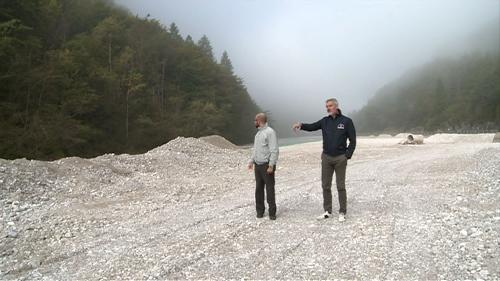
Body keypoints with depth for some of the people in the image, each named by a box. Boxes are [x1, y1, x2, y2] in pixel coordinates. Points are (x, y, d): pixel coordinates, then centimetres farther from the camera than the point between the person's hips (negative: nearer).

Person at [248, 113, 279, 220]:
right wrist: (251, 161, 18)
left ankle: (272, 212, 7)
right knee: (259, 189, 10)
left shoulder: (270, 132, -11)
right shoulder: (258, 133, 17)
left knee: (270, 189, -2)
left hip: (267, 165, -8)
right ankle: (260, 210, 20)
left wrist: (271, 165, -21)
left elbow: (274, 150, -17)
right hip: (258, 165, 8)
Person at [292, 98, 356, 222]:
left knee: (340, 186, 4)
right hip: (326, 157, 4)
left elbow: (353, 141, -5)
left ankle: (342, 212, 16)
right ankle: (327, 211, 20)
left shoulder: (346, 121, -5)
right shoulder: (325, 121, 6)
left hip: (340, 158, -4)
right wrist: (301, 125, -19)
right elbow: (311, 127, 2)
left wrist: (347, 156, -11)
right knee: (325, 185, 8)